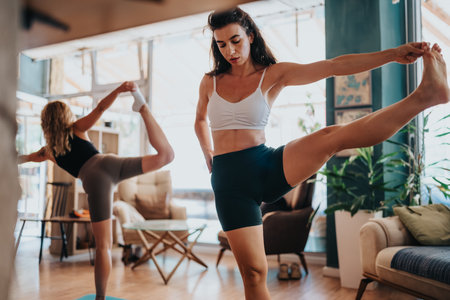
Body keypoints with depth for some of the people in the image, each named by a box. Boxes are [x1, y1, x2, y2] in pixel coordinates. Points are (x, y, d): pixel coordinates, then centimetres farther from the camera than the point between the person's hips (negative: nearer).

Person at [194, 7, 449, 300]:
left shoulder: (273, 74, 2)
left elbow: (333, 66, -10)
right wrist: (208, 154, 19)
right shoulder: (210, 82, 9)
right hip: (229, 181, 1)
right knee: (253, 270, -2)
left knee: (330, 137, -26)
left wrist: (392, 54, -18)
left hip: (268, 167, -1)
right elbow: (200, 119, 30)